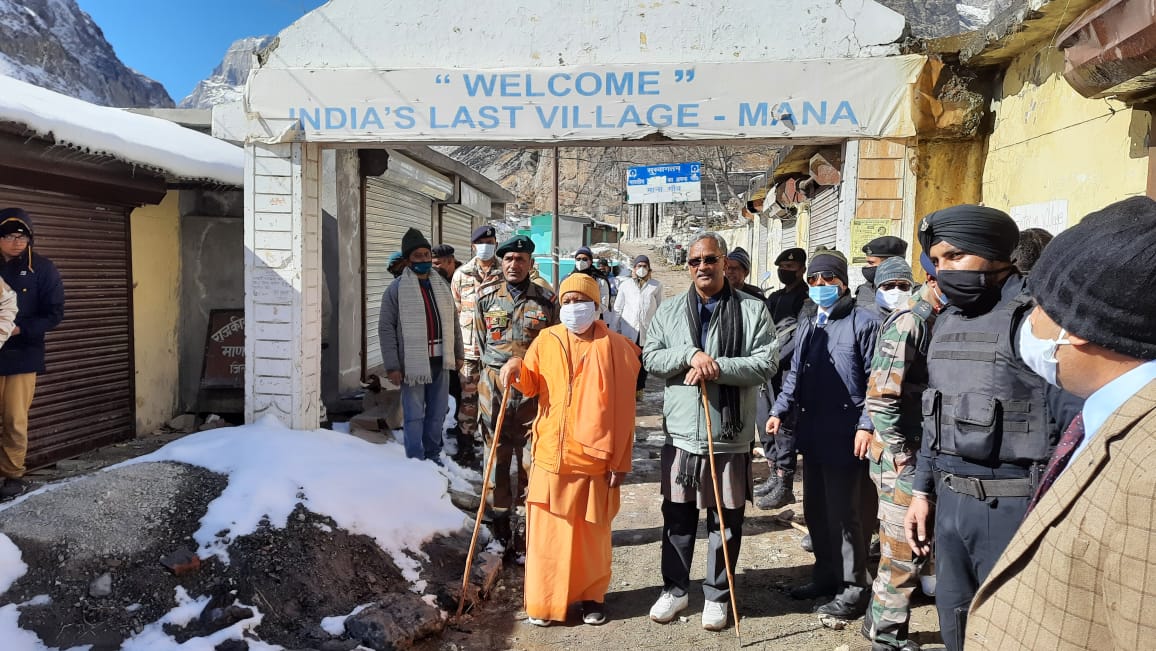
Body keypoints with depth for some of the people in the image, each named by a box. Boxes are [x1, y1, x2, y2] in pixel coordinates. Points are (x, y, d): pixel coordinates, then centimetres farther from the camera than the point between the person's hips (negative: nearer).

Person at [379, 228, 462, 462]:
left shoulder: (442, 285, 11)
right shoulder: (397, 289, -6)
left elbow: (453, 321, 17)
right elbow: (386, 329, -7)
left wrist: (457, 354, 15)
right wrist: (392, 366, -11)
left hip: (440, 360, 5)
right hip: (413, 362, -5)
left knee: (437, 412, 13)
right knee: (414, 414, -1)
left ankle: (432, 455, 27)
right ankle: (415, 459, 10)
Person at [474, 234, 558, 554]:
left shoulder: (545, 300, 2)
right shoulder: (486, 296, 5)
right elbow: (481, 341, 13)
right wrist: (501, 369, 10)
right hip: (494, 386, 1)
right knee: (498, 455, 8)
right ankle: (500, 520, 19)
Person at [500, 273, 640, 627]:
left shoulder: (615, 347, -3)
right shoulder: (546, 340, 4)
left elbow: (623, 410, -4)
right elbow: (530, 386, 12)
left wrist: (620, 461, -6)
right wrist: (517, 368, -11)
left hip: (594, 457, -2)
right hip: (550, 453, 2)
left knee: (592, 531, 11)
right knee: (547, 530, 6)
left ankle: (593, 595, 29)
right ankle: (544, 600, 20)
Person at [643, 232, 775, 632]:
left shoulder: (753, 310, -3)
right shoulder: (670, 310, 5)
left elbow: (766, 363, -10)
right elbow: (650, 358, -1)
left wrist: (716, 367, -20)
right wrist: (690, 354, -18)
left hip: (731, 435, -2)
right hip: (681, 432, 2)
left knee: (727, 521, 10)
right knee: (678, 516, 14)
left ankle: (717, 595, 27)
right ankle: (674, 589, 30)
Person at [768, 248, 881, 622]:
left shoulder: (864, 321, -6)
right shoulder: (807, 323, 15)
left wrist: (867, 424, -17)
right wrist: (780, 410, 8)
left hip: (846, 435, -7)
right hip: (812, 432, 7)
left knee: (844, 513, -1)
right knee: (815, 509, 15)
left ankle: (854, 588, 13)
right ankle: (826, 574, 31)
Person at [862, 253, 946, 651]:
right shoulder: (908, 322, -16)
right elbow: (880, 398, -20)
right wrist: (902, 460, -16)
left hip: (928, 456, 8)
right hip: (902, 459, -8)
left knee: (911, 549, 17)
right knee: (903, 554, 1)